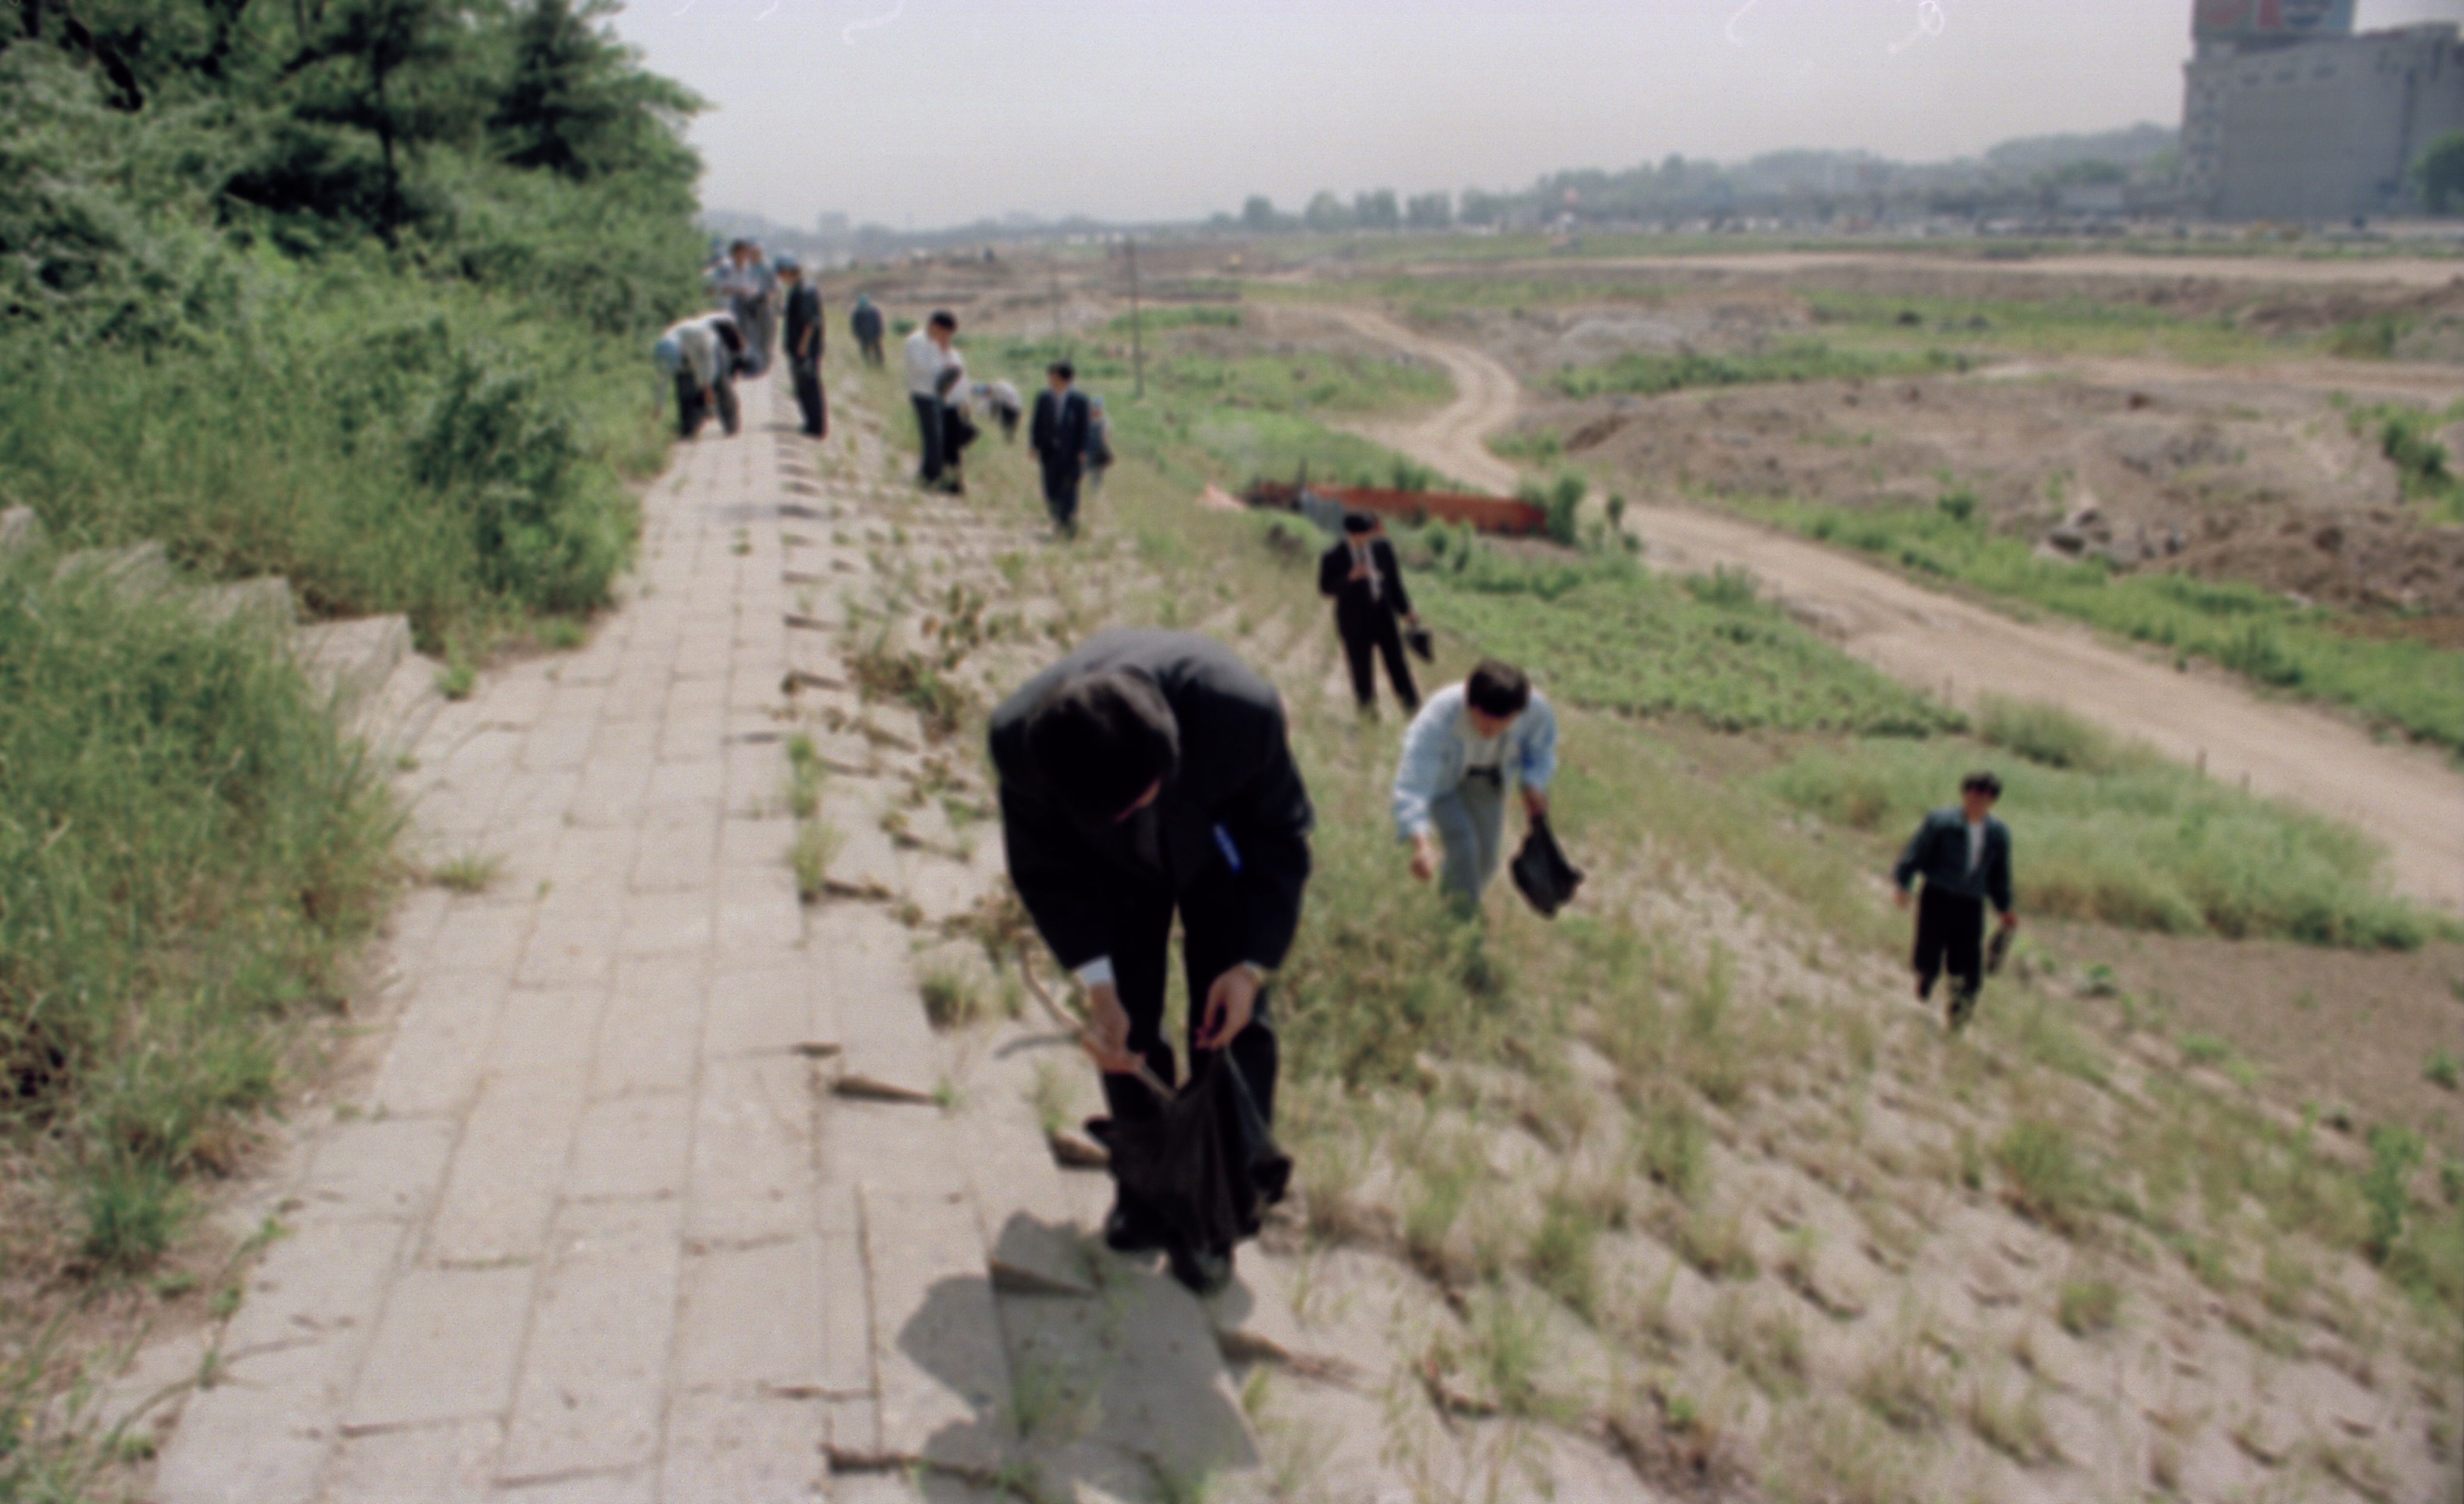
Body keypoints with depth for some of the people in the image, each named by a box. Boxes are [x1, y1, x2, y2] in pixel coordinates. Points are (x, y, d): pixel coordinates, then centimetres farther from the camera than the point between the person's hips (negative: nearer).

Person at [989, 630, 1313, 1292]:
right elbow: (1046, 869, -18)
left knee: (1233, 1024, -6)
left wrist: (1252, 965, -27)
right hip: (1117, 869, 1)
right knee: (1127, 1024, -1)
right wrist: (1098, 987, -25)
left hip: (1221, 855, -1)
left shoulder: (1242, 710, -42)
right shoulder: (1019, 739, -37)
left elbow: (1283, 837, -22)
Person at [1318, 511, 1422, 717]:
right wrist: (1350, 577, -28)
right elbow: (1326, 589, -12)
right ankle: (1368, 713, 24)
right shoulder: (1332, 557, -13)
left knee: (1397, 664, 10)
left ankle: (1413, 709, 22)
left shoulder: (1383, 547, -2)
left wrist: (1406, 610, 8)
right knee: (1361, 669, 7)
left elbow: (1394, 580, 8)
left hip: (1384, 615, 3)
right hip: (1355, 621, -3)